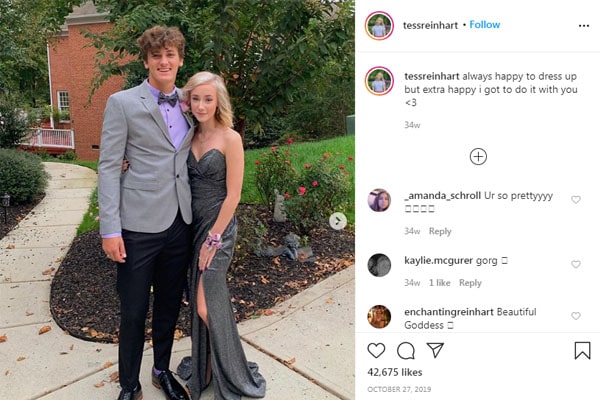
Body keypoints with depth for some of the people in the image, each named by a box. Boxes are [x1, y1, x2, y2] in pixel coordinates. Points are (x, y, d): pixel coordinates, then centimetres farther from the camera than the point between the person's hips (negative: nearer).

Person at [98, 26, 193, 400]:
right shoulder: (122, 103, -4)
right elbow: (108, 167, -7)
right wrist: (110, 229, -13)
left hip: (180, 223, 4)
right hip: (139, 225, -4)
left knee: (170, 306, 17)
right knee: (134, 312, 8)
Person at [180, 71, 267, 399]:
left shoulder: (230, 138, -12)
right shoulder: (191, 136, 6)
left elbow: (233, 195, -13)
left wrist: (214, 238, -13)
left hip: (218, 226, -6)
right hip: (191, 224, 6)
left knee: (206, 306, -4)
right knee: (198, 302, 14)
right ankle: (204, 369, 35)